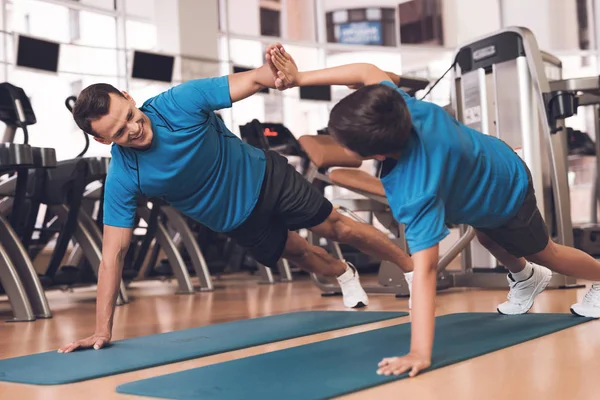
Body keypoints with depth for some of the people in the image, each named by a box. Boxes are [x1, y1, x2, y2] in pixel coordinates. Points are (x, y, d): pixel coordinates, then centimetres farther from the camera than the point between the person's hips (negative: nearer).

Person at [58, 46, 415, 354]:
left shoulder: (180, 101, -31)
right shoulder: (122, 179, -28)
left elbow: (254, 80, -32)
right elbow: (113, 254, -25)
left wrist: (278, 70, -58)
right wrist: (102, 330, -29)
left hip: (264, 177, -2)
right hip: (236, 220, 2)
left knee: (335, 227, 7)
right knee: (296, 252, 22)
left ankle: (412, 268, 27)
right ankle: (345, 275, 55)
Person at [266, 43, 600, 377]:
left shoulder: (416, 195, -50)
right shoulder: (399, 106, -34)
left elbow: (425, 271, -53)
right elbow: (370, 72, -15)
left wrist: (420, 353, -56)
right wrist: (300, 77, -22)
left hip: (509, 196, -6)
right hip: (491, 160, 7)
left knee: (543, 253, 24)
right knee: (488, 238, 34)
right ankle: (526, 279, 65)